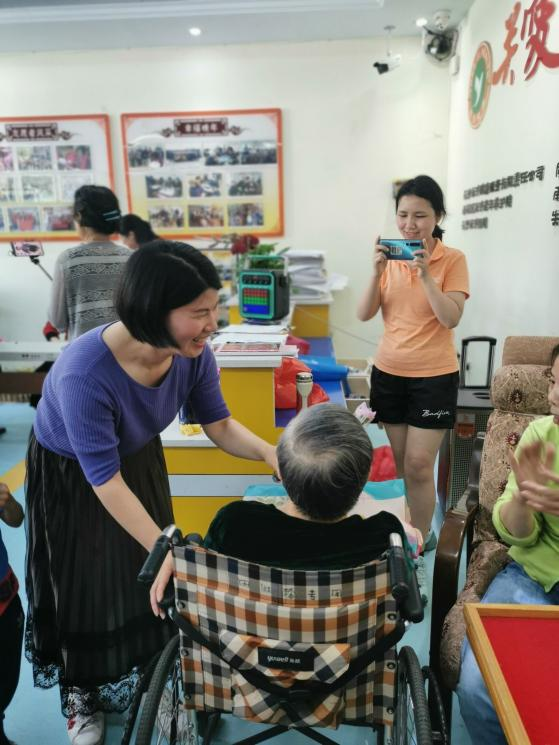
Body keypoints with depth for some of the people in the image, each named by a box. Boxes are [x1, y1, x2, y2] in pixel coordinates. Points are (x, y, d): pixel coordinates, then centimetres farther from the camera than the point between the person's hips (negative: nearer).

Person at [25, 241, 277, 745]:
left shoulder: (193, 354, -26)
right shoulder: (84, 374, -41)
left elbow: (219, 425, -13)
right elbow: (104, 480, -33)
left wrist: (269, 453, -32)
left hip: (140, 459, 4)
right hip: (71, 476, -4)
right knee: (88, 585, 12)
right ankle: (83, 698, 40)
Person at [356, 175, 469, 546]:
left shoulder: (453, 259, -6)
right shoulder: (390, 257, 3)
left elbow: (451, 319, -16)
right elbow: (364, 315, -4)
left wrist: (425, 274, -24)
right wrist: (378, 270, -16)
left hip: (434, 376, -4)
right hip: (388, 372, 4)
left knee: (418, 465, -3)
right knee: (401, 463, 14)